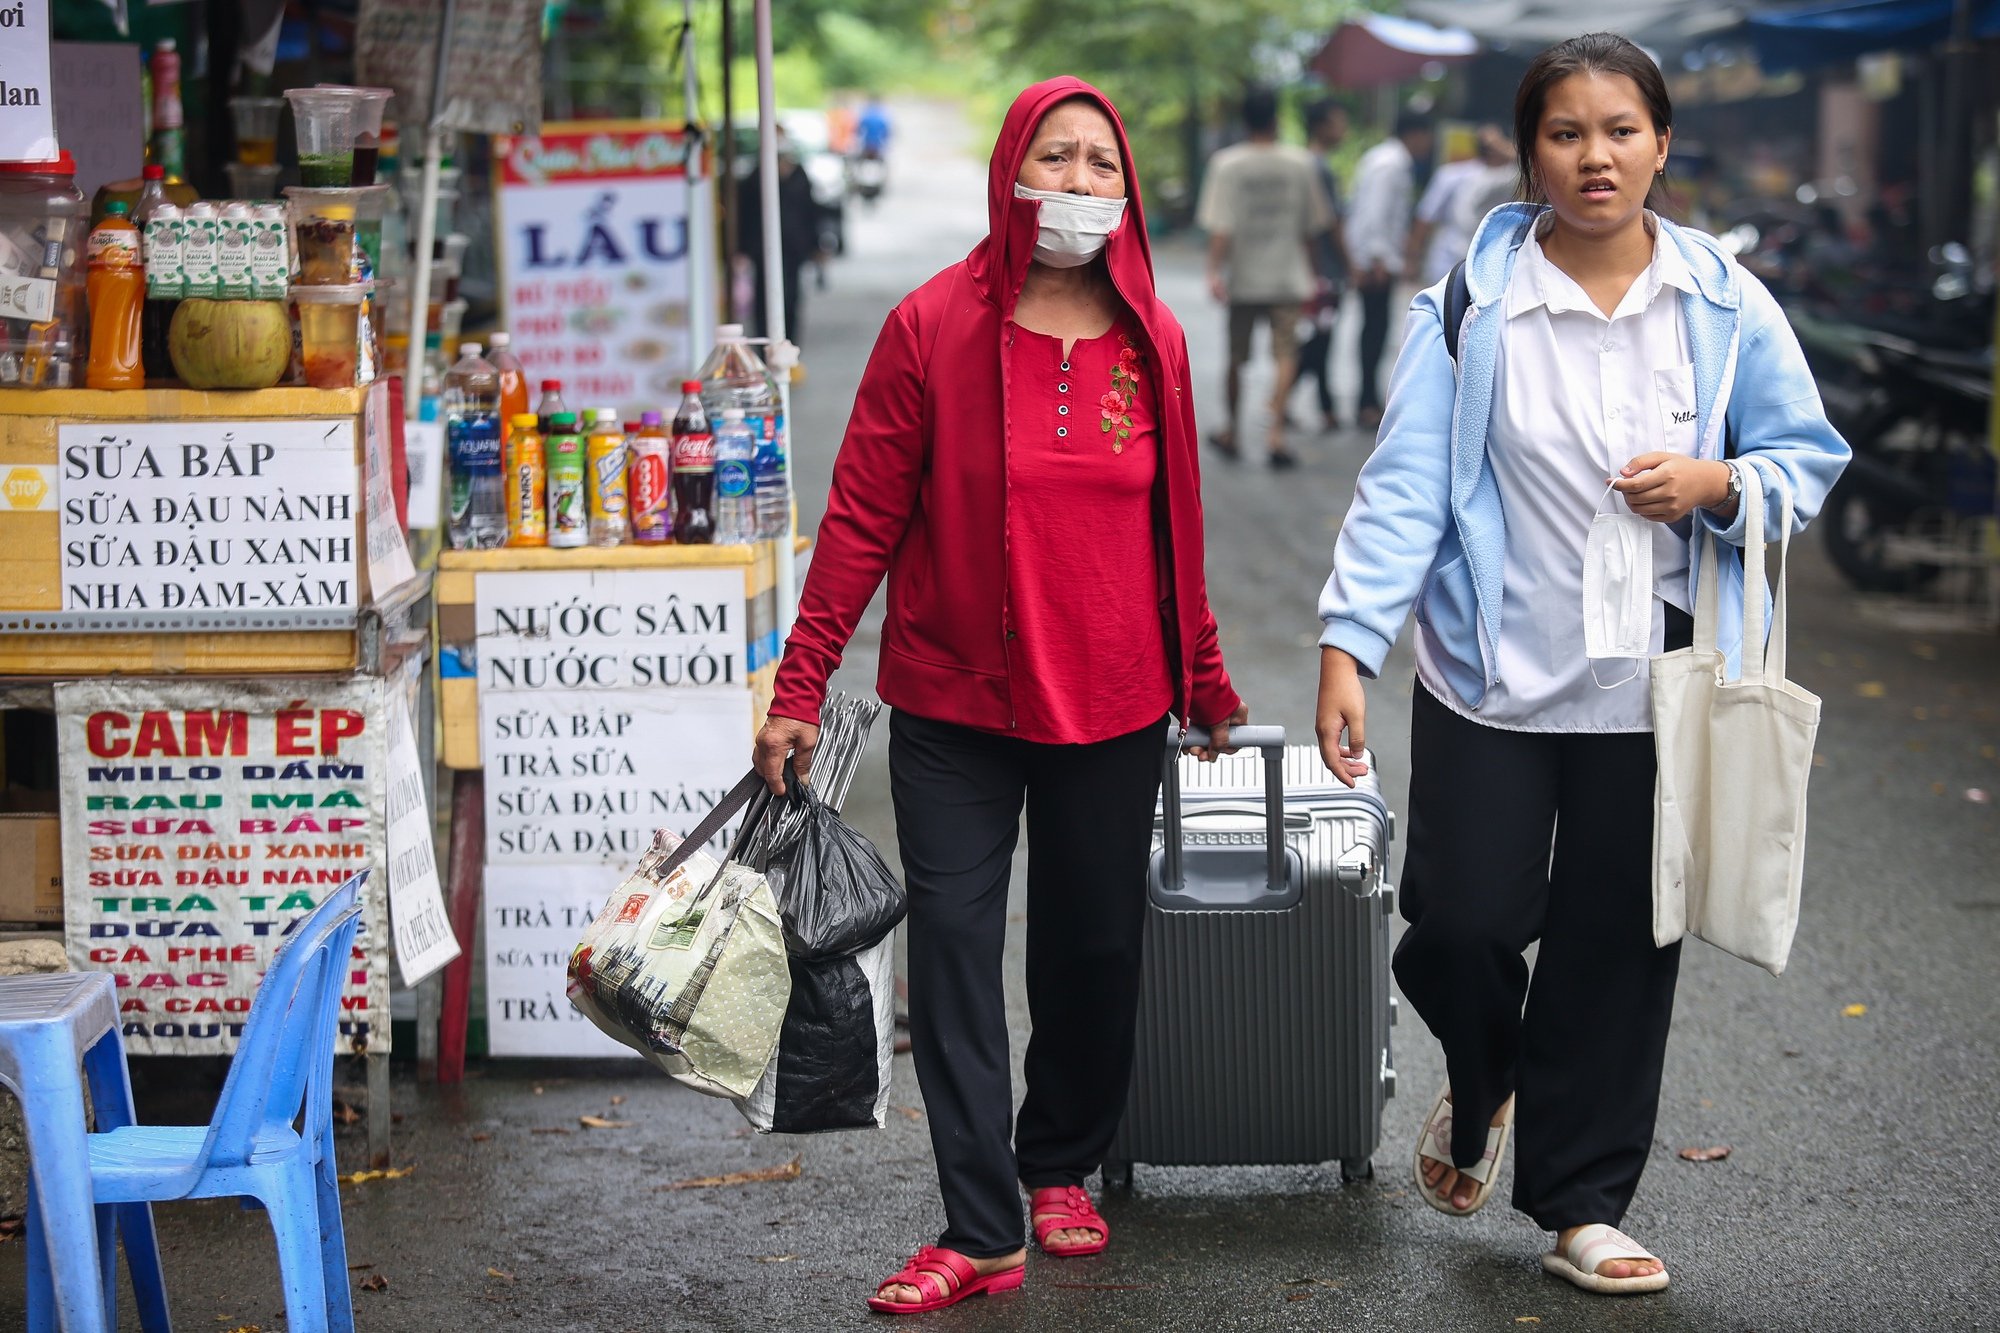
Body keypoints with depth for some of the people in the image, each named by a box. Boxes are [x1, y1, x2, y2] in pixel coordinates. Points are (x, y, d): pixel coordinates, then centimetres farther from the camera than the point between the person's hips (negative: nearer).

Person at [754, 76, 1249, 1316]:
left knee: (1096, 948, 11)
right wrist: (801, 688, -7)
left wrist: (1205, 681, 19)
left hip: (1113, 705, 3)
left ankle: (1062, 1166, 34)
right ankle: (981, 1234, 2)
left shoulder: (1152, 340, 3)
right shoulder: (932, 326, -6)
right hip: (954, 703, -2)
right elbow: (863, 517, -5)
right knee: (953, 949, -4)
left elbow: (1175, 527, 12)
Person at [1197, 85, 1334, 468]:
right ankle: (1277, 433, -16)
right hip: (1287, 278, 0)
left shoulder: (1226, 164, -6)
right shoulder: (1300, 163, 0)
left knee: (1236, 357, 13)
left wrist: (1214, 271, -15)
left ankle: (1231, 432, 26)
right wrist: (1309, 274, 20)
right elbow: (1311, 227, 9)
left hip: (1242, 278, 0)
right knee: (1286, 355, -2)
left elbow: (1219, 228, -14)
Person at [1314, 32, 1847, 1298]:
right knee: (1459, 927, -2)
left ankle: (1582, 1204, 23)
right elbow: (1405, 483, -7)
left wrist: (1717, 483, -13)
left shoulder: (1725, 303, 2)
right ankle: (1482, 1090, 34)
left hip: (1657, 688, 2)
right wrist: (1349, 645, -15)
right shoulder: (1473, 300, -4)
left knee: (1620, 948, 7)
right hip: (1494, 674, -1)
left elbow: (1810, 455, 9)